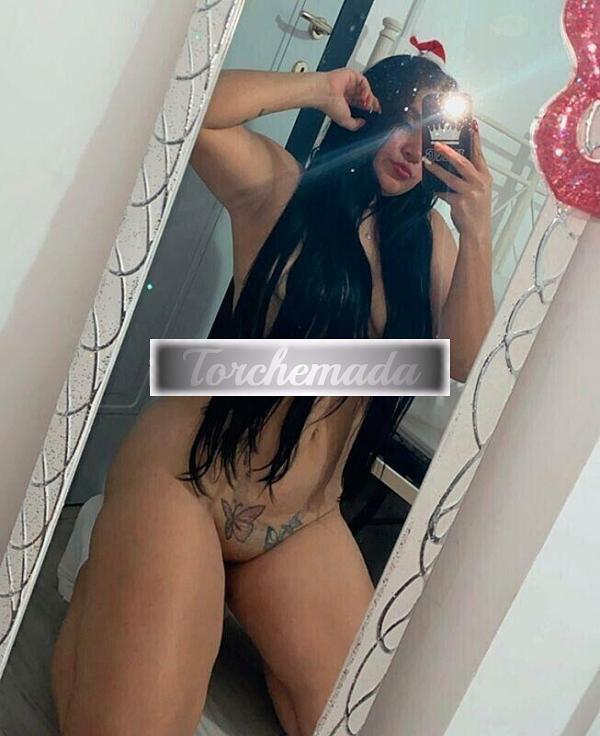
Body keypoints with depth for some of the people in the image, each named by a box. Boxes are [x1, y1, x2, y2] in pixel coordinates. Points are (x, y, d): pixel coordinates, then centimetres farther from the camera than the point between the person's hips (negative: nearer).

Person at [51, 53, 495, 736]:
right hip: (190, 473, -5)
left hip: (305, 525, 5)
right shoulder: (281, 185, -3)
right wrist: (317, 87, -12)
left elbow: (461, 361, -3)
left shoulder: (426, 237, 8)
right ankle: (107, 578, 15)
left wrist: (476, 233, -12)